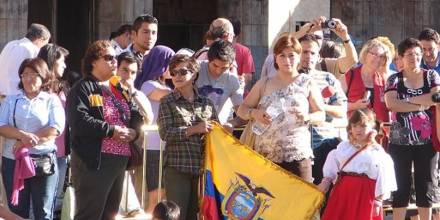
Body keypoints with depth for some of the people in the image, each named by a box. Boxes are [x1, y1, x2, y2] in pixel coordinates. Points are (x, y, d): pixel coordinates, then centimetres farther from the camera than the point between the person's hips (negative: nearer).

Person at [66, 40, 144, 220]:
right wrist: (111, 130, -19)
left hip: (120, 161, 9)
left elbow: (136, 115, 18)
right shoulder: (83, 89, -7)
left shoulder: (119, 90, 21)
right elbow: (79, 121, -20)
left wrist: (133, 131, -5)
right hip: (93, 162, -9)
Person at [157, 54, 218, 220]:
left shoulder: (207, 103, 13)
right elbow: (165, 133, -8)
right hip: (177, 168, -3)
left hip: (202, 167, 3)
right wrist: (194, 130, -14)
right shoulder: (168, 102, 4)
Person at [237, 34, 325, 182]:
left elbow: (321, 115, 9)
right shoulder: (264, 84, 13)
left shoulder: (307, 84, 8)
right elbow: (242, 109, 14)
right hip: (265, 155, 2)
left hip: (297, 155, -2)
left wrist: (307, 117, -13)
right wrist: (254, 113, -8)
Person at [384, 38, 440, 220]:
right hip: (400, 142, -1)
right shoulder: (394, 80, 3)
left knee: (425, 186, 5)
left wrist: (408, 100, -10)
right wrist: (421, 104, -14)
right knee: (401, 187, 2)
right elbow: (391, 103, -14)